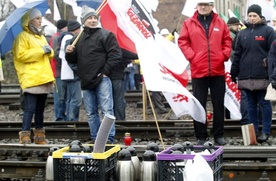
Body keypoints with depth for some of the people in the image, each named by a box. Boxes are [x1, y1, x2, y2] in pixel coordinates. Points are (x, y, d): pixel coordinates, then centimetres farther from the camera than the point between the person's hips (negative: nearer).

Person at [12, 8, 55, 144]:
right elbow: (20, 55, -16)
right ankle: (25, 137, -13)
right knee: (30, 108, -13)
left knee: (40, 109, 12)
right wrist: (41, 51, -16)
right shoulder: (23, 36, -4)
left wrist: (49, 51, 4)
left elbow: (49, 55, 28)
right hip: (31, 79, -8)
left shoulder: (41, 37, 22)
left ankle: (39, 137, 19)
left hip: (43, 78, 8)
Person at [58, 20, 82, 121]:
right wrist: (77, 69, -18)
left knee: (70, 100, 13)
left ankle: (69, 120, 17)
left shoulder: (65, 38, 20)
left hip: (67, 74, 11)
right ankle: (72, 121, -14)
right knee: (76, 99, -12)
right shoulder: (69, 39, -11)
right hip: (72, 75, -11)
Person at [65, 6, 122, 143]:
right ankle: (95, 139, 18)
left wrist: (106, 72, -10)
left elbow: (116, 55, -7)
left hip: (102, 80, -6)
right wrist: (69, 53, -1)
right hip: (86, 81, 6)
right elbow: (73, 60, 22)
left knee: (107, 110, -8)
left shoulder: (106, 35, -2)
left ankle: (109, 138, -5)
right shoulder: (78, 38, 16)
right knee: (91, 113, 10)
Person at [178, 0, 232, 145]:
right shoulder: (189, 23, 3)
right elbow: (182, 42, -1)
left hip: (218, 71, 2)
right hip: (198, 71, -1)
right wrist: (191, 57, -11)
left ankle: (219, 135, 16)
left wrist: (224, 55, -4)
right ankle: (201, 136, 10)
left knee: (219, 104, 7)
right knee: (199, 105, 3)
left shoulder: (220, 23, 8)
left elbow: (227, 41, 10)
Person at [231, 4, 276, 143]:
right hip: (246, 76, 4)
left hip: (262, 76, -4)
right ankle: (253, 131, 16)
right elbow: (237, 54, 14)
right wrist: (233, 73, 10)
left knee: (264, 104, 0)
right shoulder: (242, 33, 14)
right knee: (251, 105, 10)